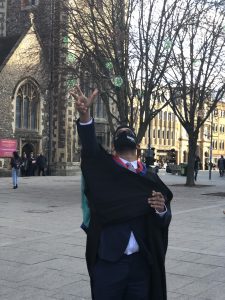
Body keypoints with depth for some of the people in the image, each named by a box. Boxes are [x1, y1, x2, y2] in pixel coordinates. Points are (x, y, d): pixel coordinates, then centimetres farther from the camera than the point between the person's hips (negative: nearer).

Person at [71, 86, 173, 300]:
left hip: (141, 262, 2)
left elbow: (165, 220, 6)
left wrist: (162, 209, -19)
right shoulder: (104, 170, 0)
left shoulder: (150, 178, 7)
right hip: (108, 260, -2)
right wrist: (84, 114, -37)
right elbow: (90, 150, -20)